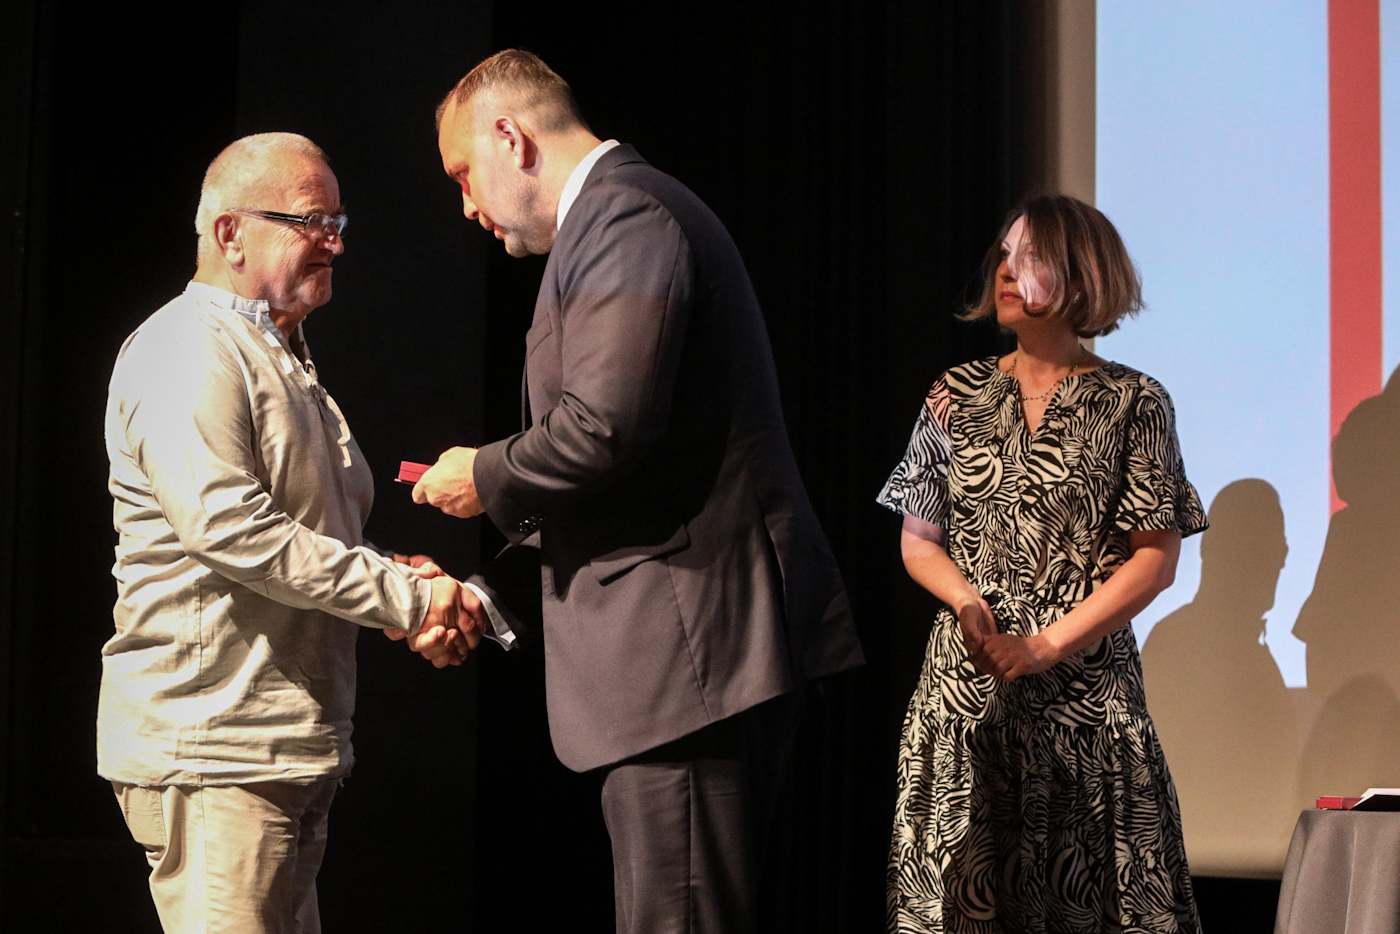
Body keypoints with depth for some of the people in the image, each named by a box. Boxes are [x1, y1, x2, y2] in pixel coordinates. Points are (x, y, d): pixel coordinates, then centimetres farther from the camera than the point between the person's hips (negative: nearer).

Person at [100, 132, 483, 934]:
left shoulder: (286, 357, 22)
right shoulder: (188, 351, -11)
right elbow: (227, 526, -22)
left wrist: (412, 597, 4)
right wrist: (404, 596, -19)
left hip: (294, 748, 10)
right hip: (211, 748, -10)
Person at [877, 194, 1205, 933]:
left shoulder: (1133, 403, 1)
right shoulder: (956, 396, 10)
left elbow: (1156, 559, -3)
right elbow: (917, 541, 12)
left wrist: (1046, 645, -11)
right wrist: (968, 601, -9)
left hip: (1085, 686, -2)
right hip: (964, 686, 2)